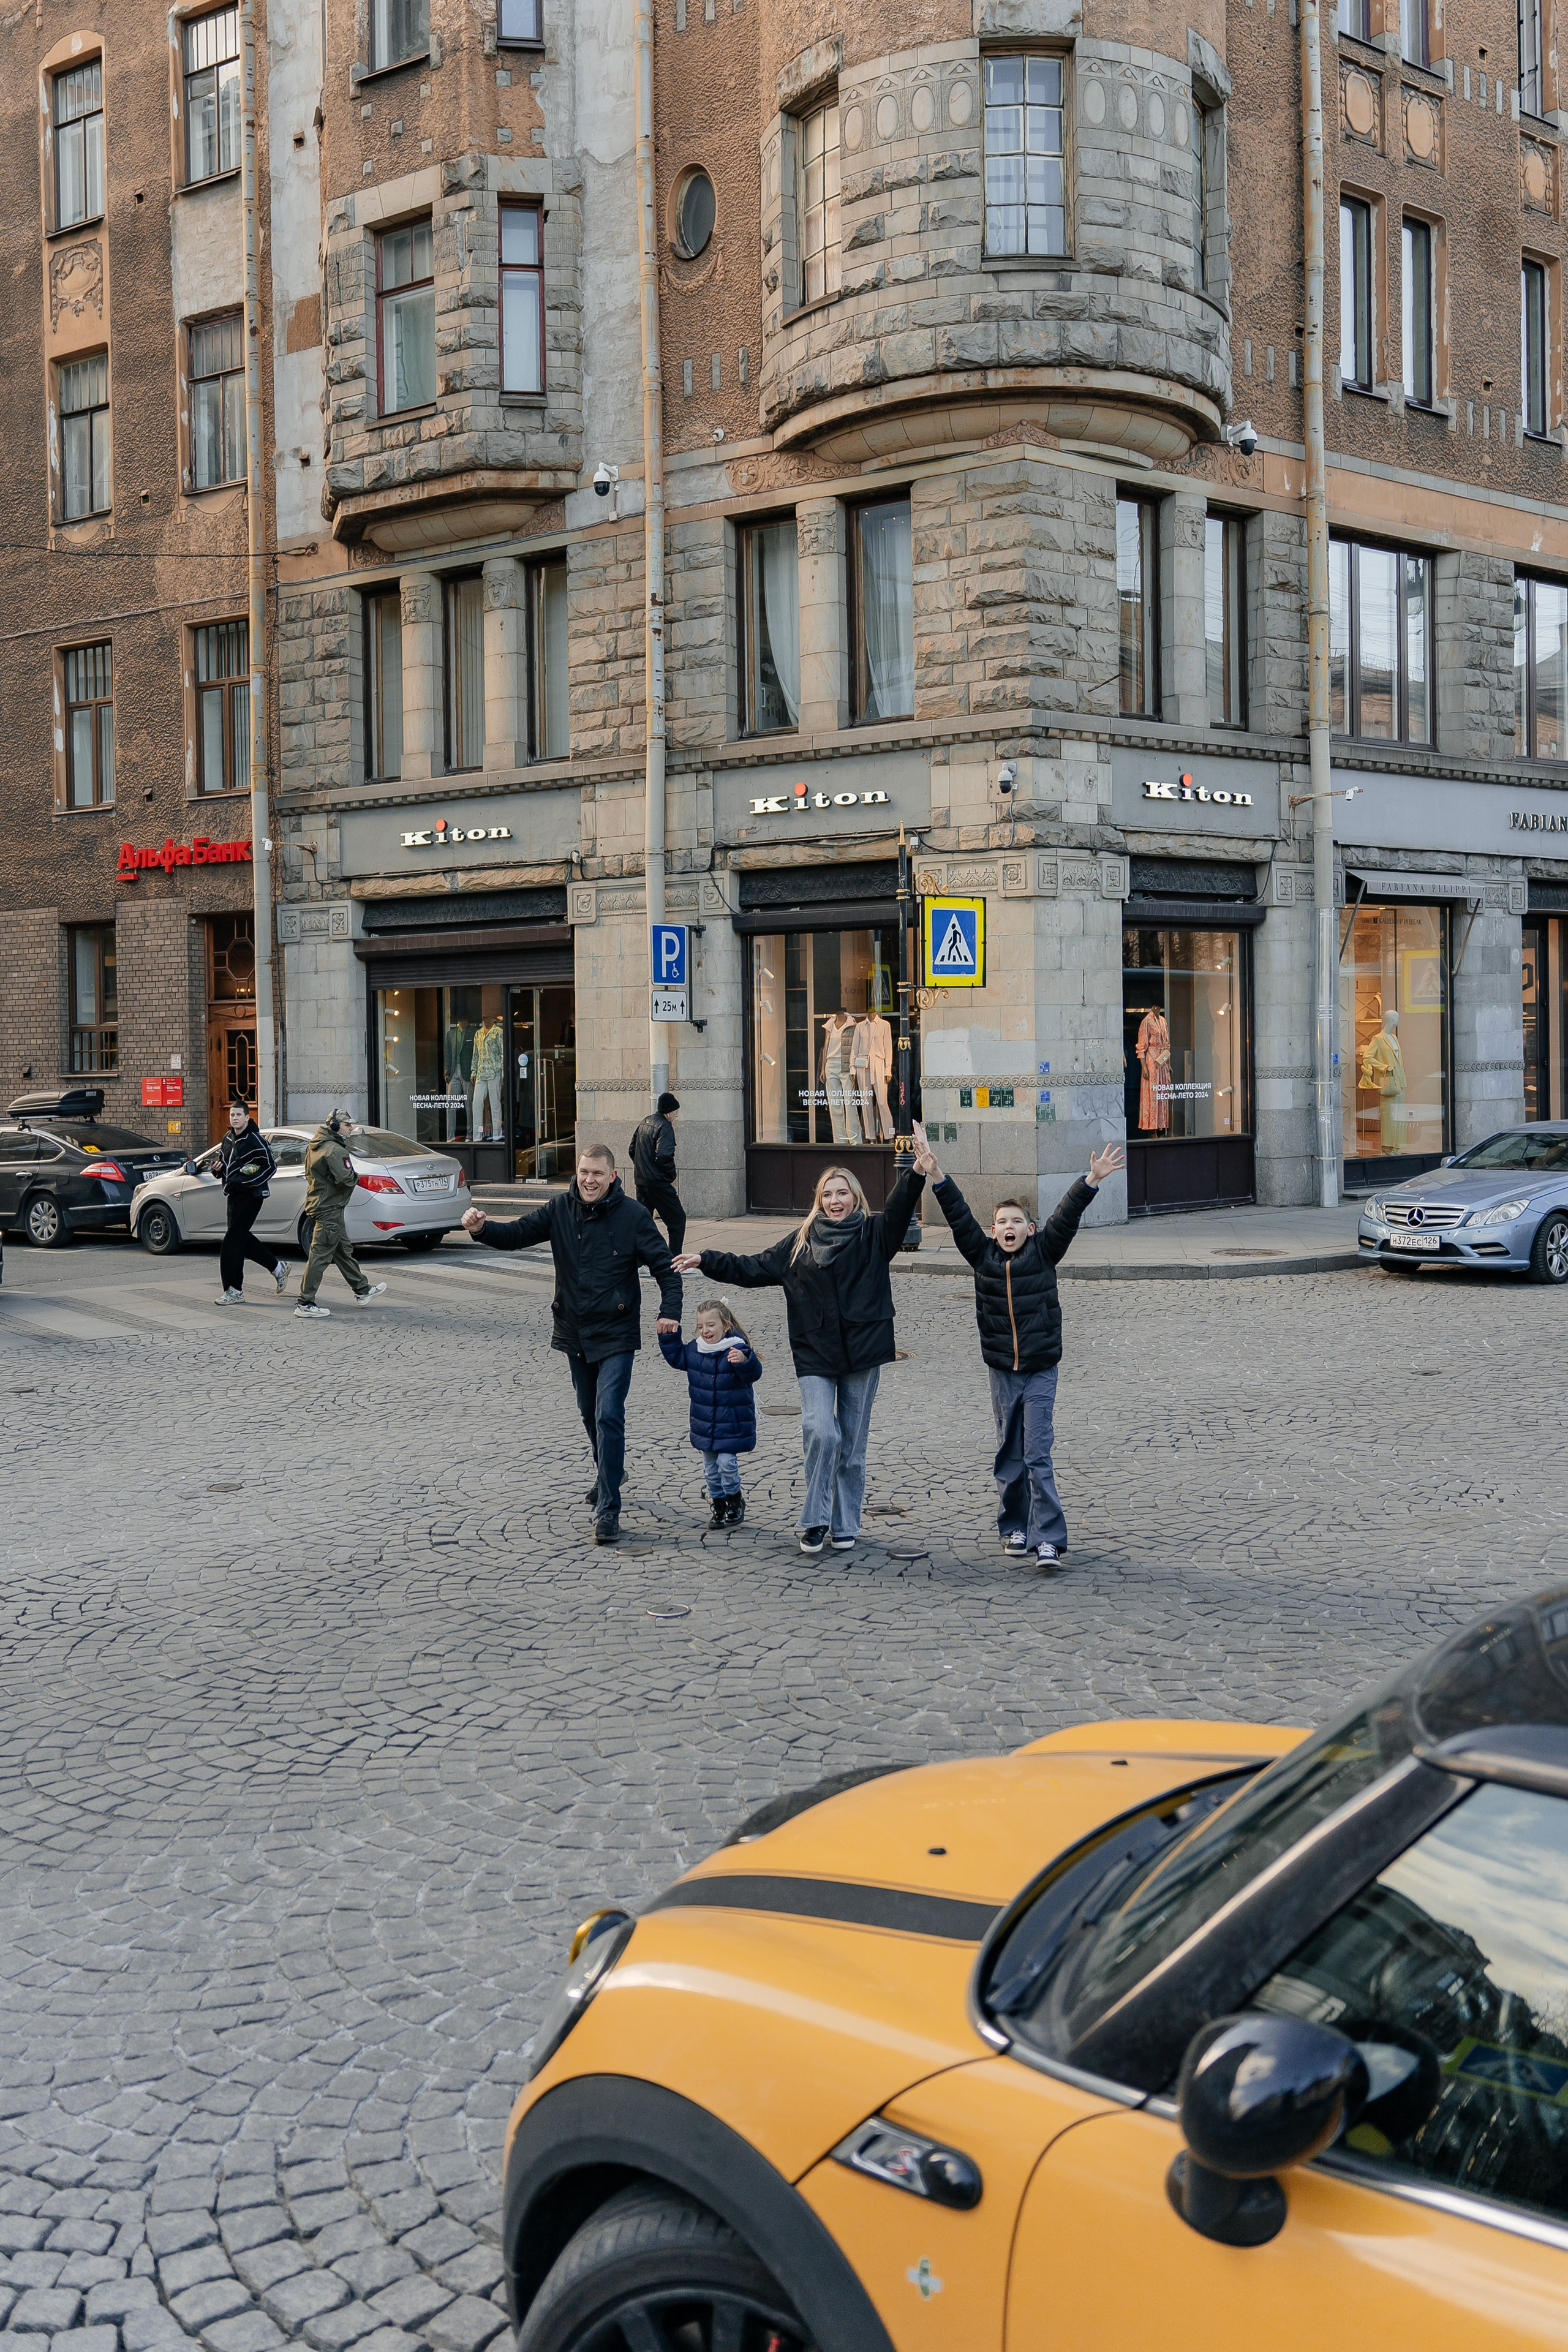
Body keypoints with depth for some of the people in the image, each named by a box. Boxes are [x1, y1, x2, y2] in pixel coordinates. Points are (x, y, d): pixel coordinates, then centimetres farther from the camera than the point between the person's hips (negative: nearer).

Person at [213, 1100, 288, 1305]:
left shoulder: (255, 1140, -13)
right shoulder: (228, 1139, 11)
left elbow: (270, 1167, -15)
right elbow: (224, 1161, 26)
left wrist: (243, 1181, -21)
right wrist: (218, 1168, 1)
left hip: (250, 1196, -9)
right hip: (234, 1195, 9)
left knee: (233, 1242, -10)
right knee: (241, 1239, 14)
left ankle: (234, 1291, -4)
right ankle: (277, 1267, 30)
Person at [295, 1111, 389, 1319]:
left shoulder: (314, 1146, 11)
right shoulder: (334, 1150, -19)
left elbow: (310, 1174, 20)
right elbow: (347, 1179, -27)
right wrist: (356, 1178, -5)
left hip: (316, 1205, 11)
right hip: (329, 1209, -11)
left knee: (343, 1251, 19)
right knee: (320, 1256, -7)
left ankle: (362, 1291, 29)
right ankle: (305, 1304, -5)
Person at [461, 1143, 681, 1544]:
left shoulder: (633, 1215, -10)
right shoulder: (561, 1209, -1)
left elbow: (664, 1266, -7)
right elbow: (518, 1233, -4)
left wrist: (670, 1311, -21)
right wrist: (482, 1229, -25)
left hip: (616, 1336, -4)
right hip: (574, 1333, 5)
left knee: (609, 1415, -14)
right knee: (589, 1413, 20)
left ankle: (607, 1509, -10)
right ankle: (608, 1472, 46)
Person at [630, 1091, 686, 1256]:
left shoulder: (646, 1122, 12)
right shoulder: (665, 1127, -15)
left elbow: (633, 1149, 19)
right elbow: (663, 1156, -26)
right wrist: (672, 1174, -9)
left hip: (641, 1180, 9)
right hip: (658, 1183, -9)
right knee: (677, 1218, 0)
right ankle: (675, 1258, -2)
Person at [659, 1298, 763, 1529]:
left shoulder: (736, 1348, -17)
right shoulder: (694, 1349, 1)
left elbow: (754, 1373, -27)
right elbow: (675, 1357, 18)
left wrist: (744, 1360, -48)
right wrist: (668, 1335, 5)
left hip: (732, 1425, -6)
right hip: (704, 1423, 6)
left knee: (726, 1462, -10)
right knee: (710, 1467, 11)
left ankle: (735, 1501, 14)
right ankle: (719, 1505, 27)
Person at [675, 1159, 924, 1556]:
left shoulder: (873, 1236, 1)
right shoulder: (801, 1242, 8)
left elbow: (899, 1209, -18)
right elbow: (754, 1270, 15)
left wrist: (917, 1173, -34)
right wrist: (706, 1260, 10)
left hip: (862, 1357, -1)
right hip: (815, 1356, 1)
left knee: (852, 1446, 7)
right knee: (821, 1434, -16)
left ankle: (845, 1525, 21)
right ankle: (813, 1521, -1)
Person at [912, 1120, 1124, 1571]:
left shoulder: (1043, 1254, -2)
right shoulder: (983, 1257, 1)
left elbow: (1066, 1216, -12)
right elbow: (958, 1216, -7)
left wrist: (1093, 1180, -26)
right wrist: (934, 1175, -18)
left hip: (1041, 1370, -2)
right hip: (1001, 1371, 2)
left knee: (1038, 1455, -7)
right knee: (1009, 1456, 11)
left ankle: (1047, 1537, -8)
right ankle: (1014, 1528, 22)